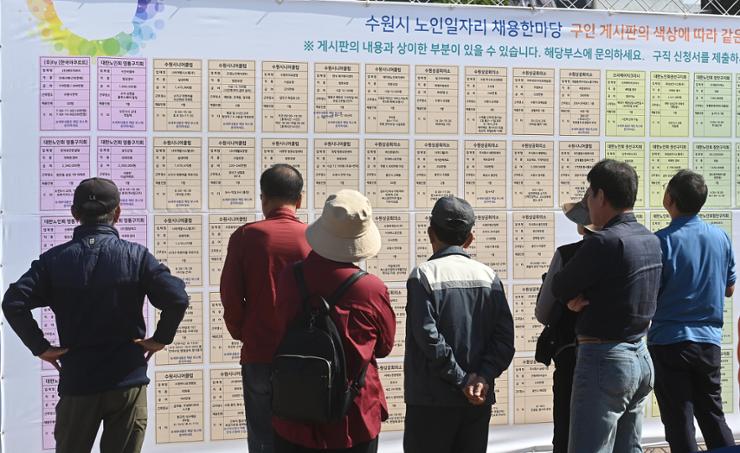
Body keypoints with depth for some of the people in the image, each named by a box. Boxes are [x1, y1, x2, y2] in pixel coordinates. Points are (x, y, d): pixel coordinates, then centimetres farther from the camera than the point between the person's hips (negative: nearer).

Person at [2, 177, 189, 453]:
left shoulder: (54, 259, -1)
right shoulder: (136, 256, -4)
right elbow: (177, 299, -15)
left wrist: (40, 347, -3)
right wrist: (161, 339, -1)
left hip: (76, 382, 1)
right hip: (127, 381, -1)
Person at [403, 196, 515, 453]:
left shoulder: (424, 275, -8)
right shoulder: (489, 277, 6)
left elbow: (428, 337, -17)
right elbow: (504, 338, -3)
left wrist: (461, 380, -11)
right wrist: (483, 376, -10)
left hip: (432, 402, -4)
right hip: (479, 402, 5)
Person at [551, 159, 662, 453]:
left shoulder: (605, 242, -18)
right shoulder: (652, 241, 9)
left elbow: (559, 289, -10)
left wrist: (577, 296, 11)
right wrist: (587, 296, -2)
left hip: (604, 360, -9)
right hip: (641, 358, 9)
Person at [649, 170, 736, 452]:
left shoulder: (662, 241, -14)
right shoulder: (721, 237, 1)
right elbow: (729, 289, 13)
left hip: (669, 341, -4)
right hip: (709, 340, 5)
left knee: (679, 422, 4)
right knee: (713, 416, 16)